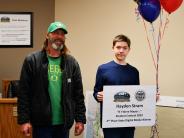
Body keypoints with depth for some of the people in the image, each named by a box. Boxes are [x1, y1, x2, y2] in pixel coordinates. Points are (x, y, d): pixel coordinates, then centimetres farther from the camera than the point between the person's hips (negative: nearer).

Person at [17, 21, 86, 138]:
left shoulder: (72, 63, 6)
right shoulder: (32, 60, -2)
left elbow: (78, 94, 6)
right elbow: (24, 93, -5)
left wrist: (80, 119, 2)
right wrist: (24, 120, -9)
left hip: (64, 123, 3)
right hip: (41, 123, -3)